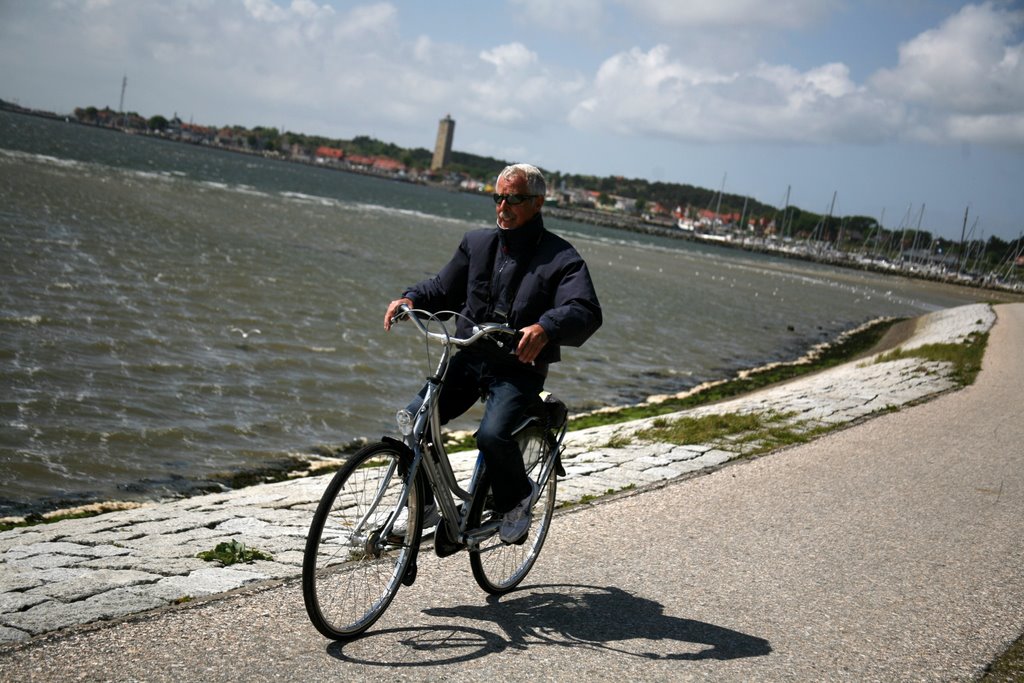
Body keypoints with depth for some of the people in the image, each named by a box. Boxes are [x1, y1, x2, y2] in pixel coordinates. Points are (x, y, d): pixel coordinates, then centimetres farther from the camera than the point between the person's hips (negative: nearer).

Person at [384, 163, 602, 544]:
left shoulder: (561, 259, -6)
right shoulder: (477, 243, 11)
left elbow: (586, 312, -22)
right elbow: (443, 288, 18)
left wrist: (546, 328, -42)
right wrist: (412, 299, -4)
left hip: (519, 371, -5)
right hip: (469, 359, 5)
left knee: (492, 435, -28)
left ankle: (517, 498, 3)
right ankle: (425, 504, 6)